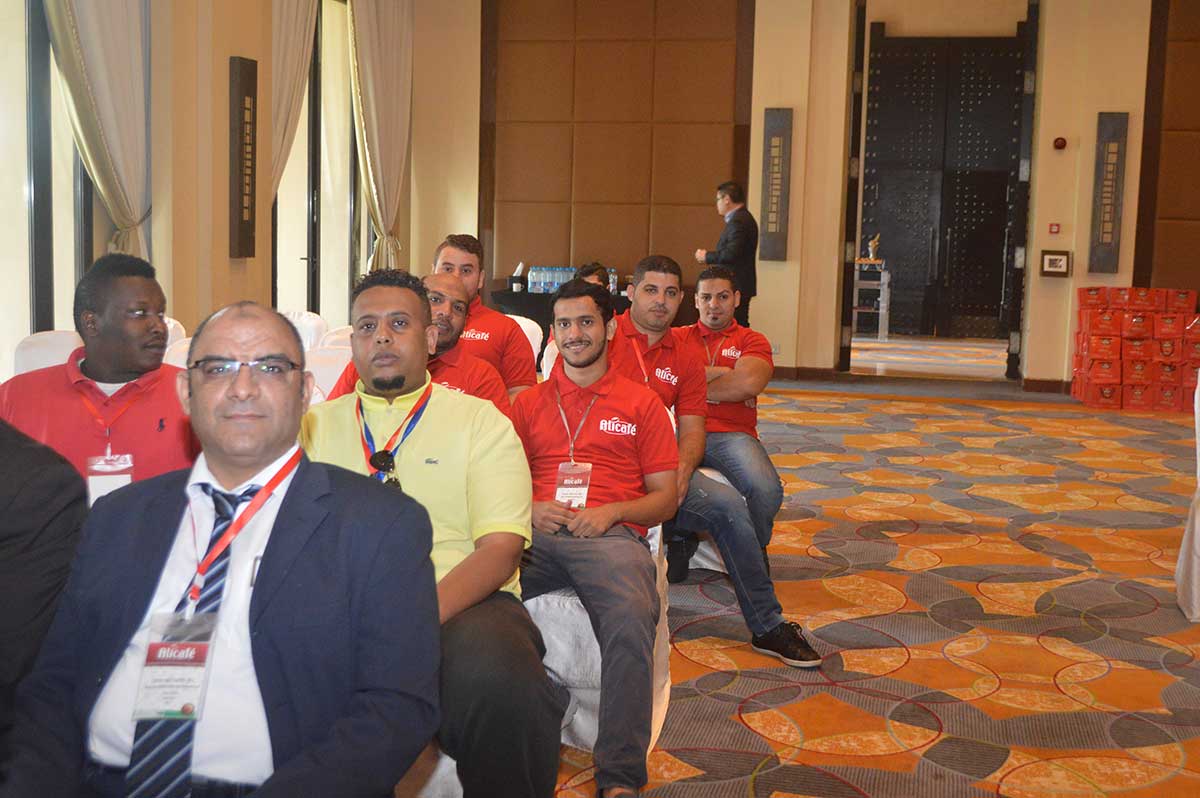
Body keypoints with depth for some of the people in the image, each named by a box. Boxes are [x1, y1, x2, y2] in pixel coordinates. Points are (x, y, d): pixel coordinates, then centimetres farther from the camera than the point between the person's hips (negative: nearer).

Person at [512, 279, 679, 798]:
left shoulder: (641, 404, 19)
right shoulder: (530, 403, 26)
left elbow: (665, 497, 15)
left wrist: (612, 512, -5)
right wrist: (529, 510, -3)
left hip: (610, 534, -2)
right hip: (535, 534, 2)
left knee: (631, 623, -37)